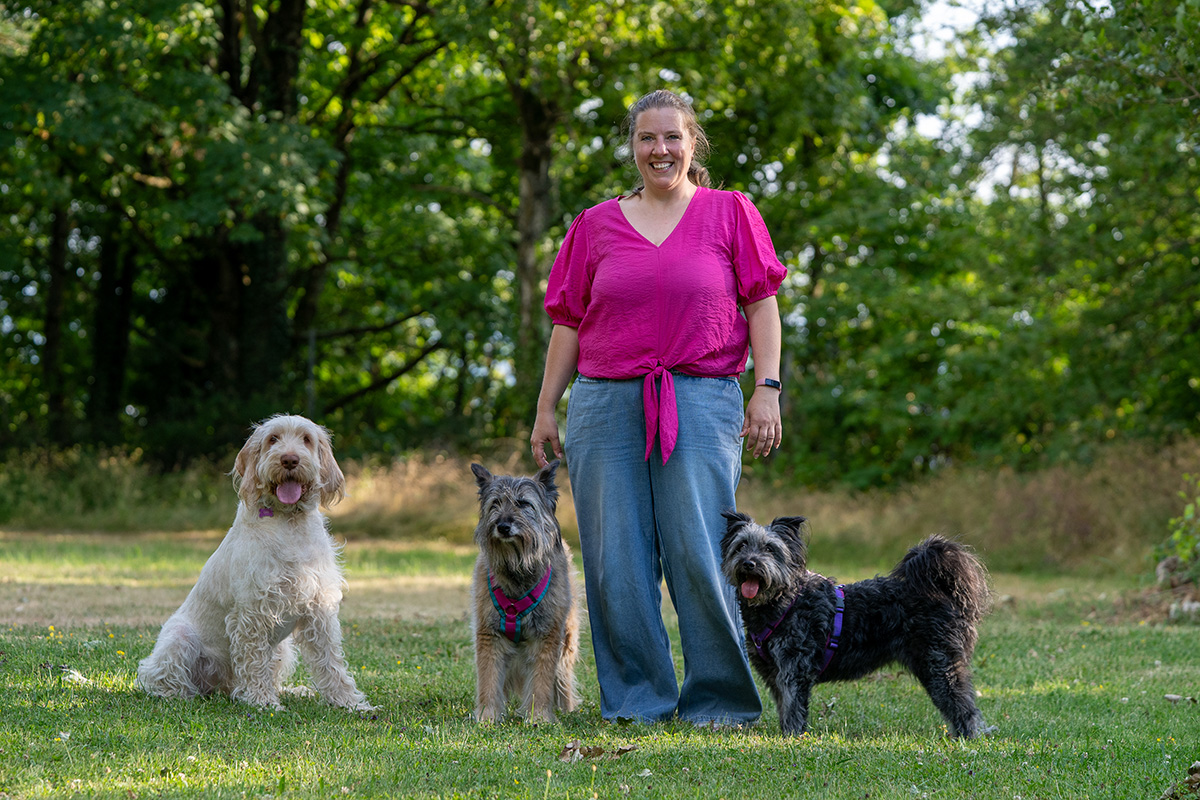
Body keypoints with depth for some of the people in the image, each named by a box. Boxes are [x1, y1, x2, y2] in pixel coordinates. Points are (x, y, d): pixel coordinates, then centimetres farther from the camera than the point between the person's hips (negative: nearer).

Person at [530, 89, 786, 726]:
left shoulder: (730, 213, 9)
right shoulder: (596, 225, 13)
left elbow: (761, 307, 5)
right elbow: (567, 324, 14)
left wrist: (767, 389, -4)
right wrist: (545, 408, 11)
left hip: (701, 403, -2)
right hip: (606, 404, 3)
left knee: (700, 554, -8)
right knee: (616, 558, 1)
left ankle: (721, 699, 1)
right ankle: (637, 697, 9)